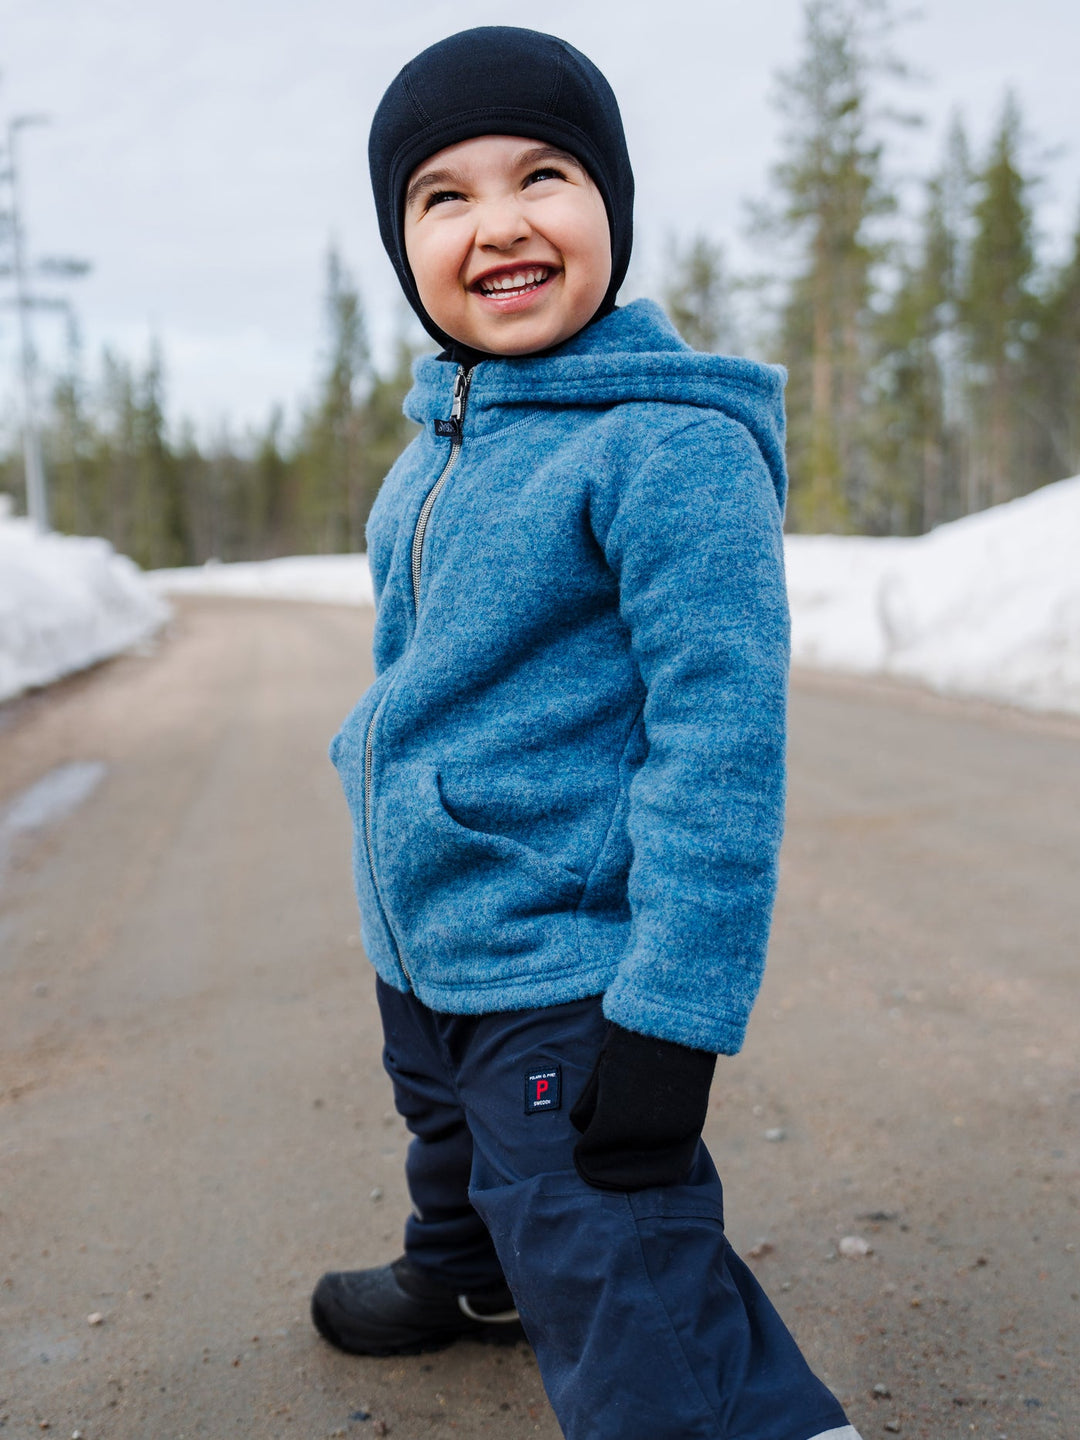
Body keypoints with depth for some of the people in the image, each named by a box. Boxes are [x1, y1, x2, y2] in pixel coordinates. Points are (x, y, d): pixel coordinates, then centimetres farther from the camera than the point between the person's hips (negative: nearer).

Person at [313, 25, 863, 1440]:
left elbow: (722, 736, -25)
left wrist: (671, 1021, -26)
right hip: (419, 952, 9)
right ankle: (465, 1279, 61)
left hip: (565, 979, -8)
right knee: (455, 1152, 33)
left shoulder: (674, 447, -21)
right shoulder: (440, 444, 4)